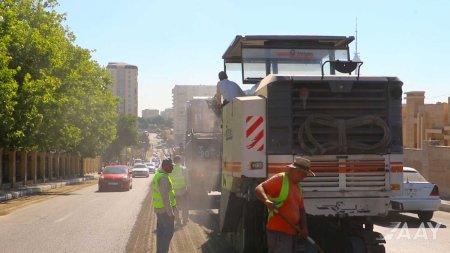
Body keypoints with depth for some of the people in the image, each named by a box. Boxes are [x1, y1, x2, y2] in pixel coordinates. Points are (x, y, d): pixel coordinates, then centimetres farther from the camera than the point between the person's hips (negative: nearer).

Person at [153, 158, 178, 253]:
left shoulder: (158, 175, 11)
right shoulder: (164, 178, -22)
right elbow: (165, 198, -24)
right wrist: (170, 213, -22)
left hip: (158, 208, 10)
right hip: (164, 209, -10)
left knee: (161, 230, 14)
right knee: (169, 230, -3)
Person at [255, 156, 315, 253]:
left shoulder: (298, 186, 19)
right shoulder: (280, 179, -7)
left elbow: (301, 210, 20)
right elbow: (258, 189, -17)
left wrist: (304, 228, 5)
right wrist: (266, 200, -37)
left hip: (293, 232, 9)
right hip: (278, 231, -9)